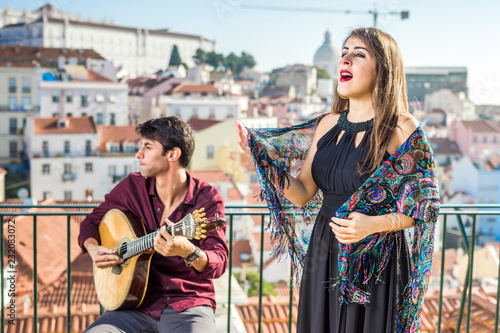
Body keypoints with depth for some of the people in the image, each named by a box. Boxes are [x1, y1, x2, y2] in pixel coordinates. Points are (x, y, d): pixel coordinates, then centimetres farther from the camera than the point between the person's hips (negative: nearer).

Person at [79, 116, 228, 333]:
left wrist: (188, 252, -36)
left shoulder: (207, 199, -8)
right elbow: (92, 221, 18)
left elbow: (218, 264, -15)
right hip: (139, 304, 3)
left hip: (189, 304, -3)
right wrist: (93, 249, -3)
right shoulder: (132, 187, 3)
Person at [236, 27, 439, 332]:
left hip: (374, 265, -5)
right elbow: (303, 194, 7)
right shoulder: (328, 124, 6)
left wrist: (374, 224, -24)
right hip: (323, 257, 5)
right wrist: (262, 155, -4)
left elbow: (423, 206, -9)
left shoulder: (402, 130, -10)